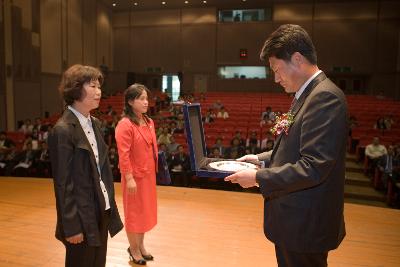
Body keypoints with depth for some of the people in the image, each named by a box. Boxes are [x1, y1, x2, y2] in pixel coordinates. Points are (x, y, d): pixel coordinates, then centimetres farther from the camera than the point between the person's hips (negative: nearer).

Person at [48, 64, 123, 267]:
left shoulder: (94, 123, 7)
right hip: (82, 216, -7)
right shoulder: (63, 130, -18)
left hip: (102, 211, 7)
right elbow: (63, 183, -17)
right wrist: (71, 226, -15)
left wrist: (110, 205, 10)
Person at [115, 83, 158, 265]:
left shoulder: (149, 122, 7)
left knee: (145, 210, 18)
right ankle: (133, 248, 28)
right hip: (135, 176, -8)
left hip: (148, 175, 8)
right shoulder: (125, 125, -18)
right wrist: (129, 178, -21)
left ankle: (140, 245, 36)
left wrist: (154, 170, 13)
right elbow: (123, 155, -20)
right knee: (134, 212, 9)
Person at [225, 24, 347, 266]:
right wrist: (261, 158, 8)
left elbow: (313, 167, -27)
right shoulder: (308, 95, 10)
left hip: (305, 226, -9)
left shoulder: (326, 97, -21)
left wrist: (258, 177, -20)